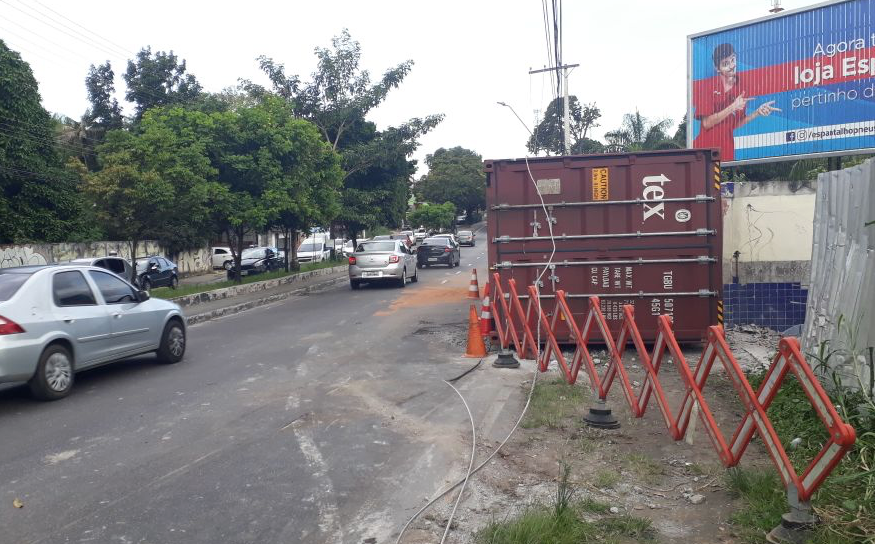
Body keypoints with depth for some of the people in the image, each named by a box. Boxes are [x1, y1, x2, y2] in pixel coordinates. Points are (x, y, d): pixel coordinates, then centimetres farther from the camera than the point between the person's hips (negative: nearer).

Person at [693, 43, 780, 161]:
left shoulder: (741, 86, 7)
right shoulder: (708, 86, -5)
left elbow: (736, 124, 10)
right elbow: (706, 123, -12)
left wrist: (757, 112, -3)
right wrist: (733, 107, -16)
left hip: (727, 148, 3)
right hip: (704, 146, -3)